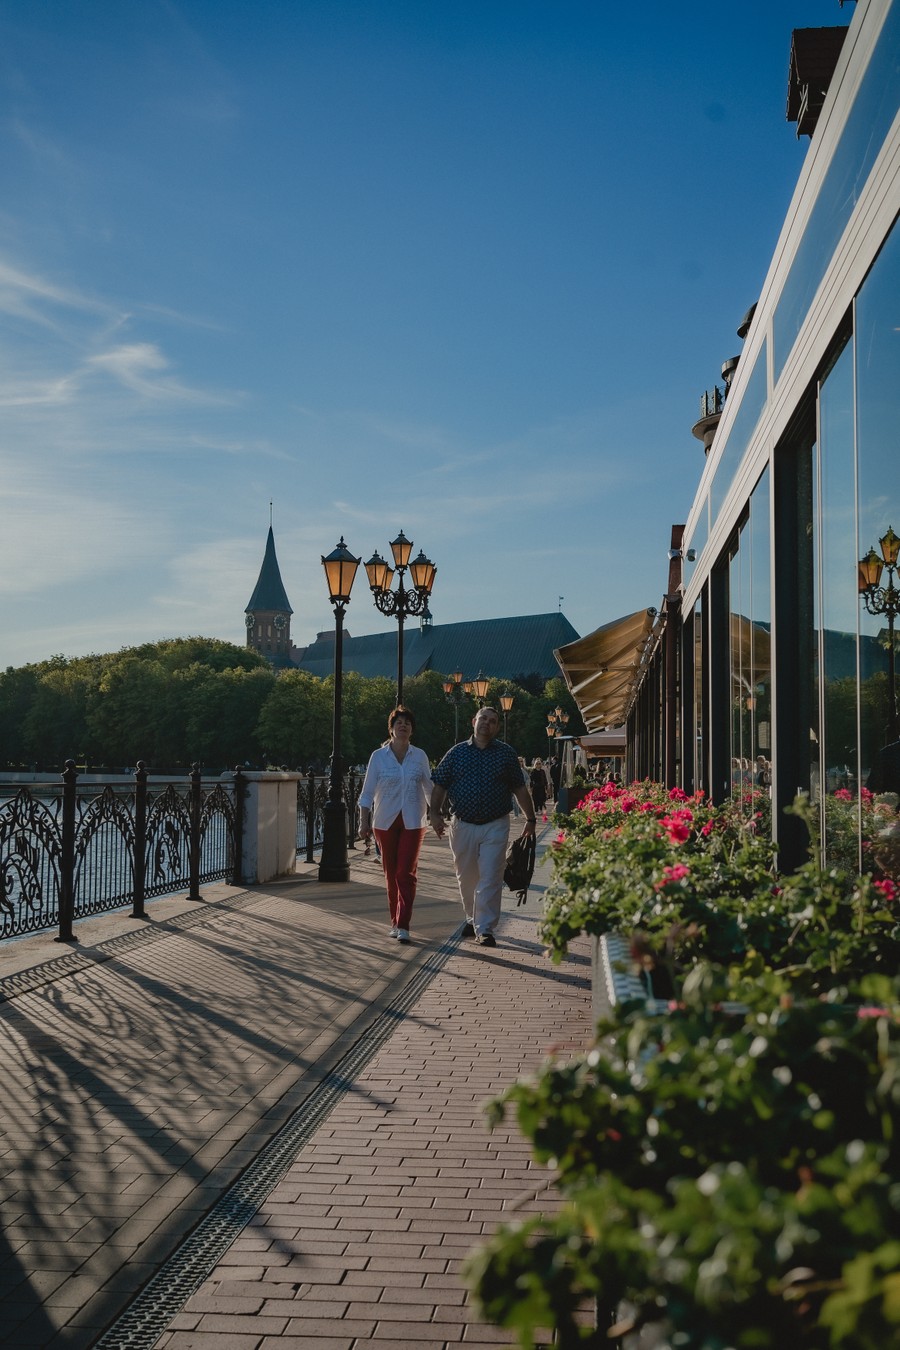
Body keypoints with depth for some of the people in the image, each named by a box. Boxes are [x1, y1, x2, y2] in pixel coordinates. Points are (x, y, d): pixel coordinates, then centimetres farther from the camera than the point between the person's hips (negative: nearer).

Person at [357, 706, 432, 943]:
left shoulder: (420, 756, 3)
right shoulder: (378, 756, -1)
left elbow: (429, 789, 12)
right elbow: (367, 793, 1)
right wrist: (364, 823, -5)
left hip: (412, 822, 0)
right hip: (385, 822, 0)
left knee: (406, 873, -8)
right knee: (391, 874, 7)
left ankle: (403, 926, -8)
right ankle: (395, 922, 19)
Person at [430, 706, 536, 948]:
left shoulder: (506, 754, 5)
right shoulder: (456, 753, 6)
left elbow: (520, 789, 8)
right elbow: (440, 785, 6)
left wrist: (530, 819, 7)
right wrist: (435, 813, -6)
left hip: (495, 826, -2)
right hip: (463, 825, 2)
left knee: (490, 879, -7)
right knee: (466, 878, 12)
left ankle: (485, 929, -3)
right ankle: (472, 919, 31)